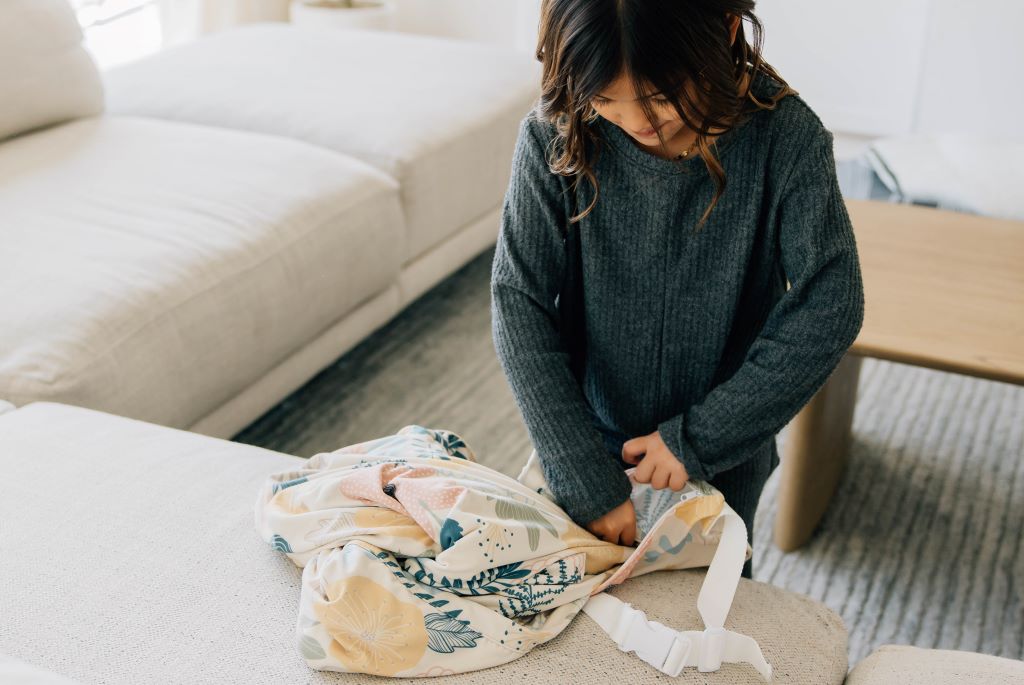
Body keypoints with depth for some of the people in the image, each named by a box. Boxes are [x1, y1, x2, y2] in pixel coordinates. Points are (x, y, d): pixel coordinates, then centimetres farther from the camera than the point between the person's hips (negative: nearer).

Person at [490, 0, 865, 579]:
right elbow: (519, 300, -21)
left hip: (725, 449, 0)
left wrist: (700, 438, -21)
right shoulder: (556, 135, -21)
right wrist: (587, 480, -25)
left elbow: (830, 307, -21)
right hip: (595, 438, 1)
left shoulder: (784, 135, -22)